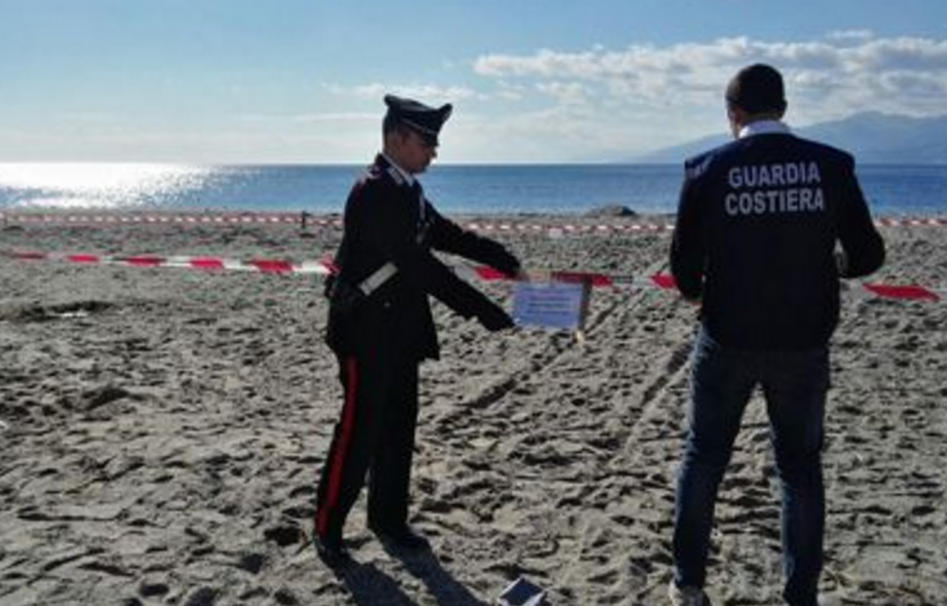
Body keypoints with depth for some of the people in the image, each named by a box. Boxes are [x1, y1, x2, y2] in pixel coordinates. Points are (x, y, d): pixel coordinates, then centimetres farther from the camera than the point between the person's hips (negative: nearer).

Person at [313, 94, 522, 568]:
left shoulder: (406, 188, 8)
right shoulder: (373, 192, -21)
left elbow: (444, 234, 15)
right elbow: (419, 264, -25)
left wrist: (499, 257, -1)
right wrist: (481, 310, -24)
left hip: (400, 330, 9)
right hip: (367, 329, -9)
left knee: (398, 428, 15)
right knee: (359, 431, -1)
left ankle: (388, 519, 28)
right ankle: (327, 529, 15)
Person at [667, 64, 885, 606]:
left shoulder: (708, 171, -8)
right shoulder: (831, 166, -5)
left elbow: (685, 269, -4)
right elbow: (867, 256, -1)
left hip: (728, 341, 0)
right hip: (803, 345, 1)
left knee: (704, 456, 17)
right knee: (801, 465, 16)